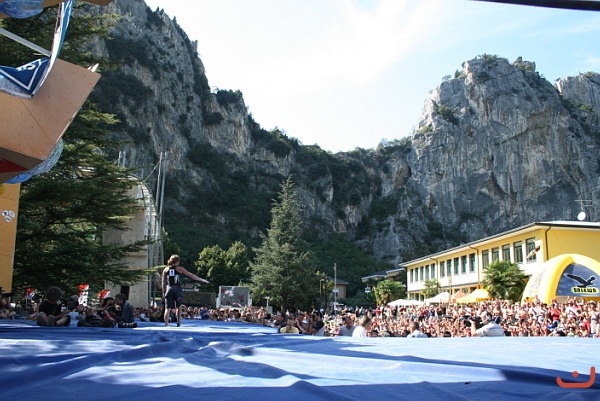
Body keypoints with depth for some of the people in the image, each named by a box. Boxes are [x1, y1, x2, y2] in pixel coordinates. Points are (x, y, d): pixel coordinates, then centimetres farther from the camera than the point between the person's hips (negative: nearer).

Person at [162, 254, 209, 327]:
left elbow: (163, 282, 9)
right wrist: (202, 280, 8)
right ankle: (179, 322, 13)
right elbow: (191, 275, 3)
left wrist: (164, 291, 17)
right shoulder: (180, 269, -1)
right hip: (177, 289, -1)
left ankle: (166, 324, -6)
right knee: (178, 306, 19)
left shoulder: (165, 270, 7)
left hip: (169, 289, 1)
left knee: (168, 308, 2)